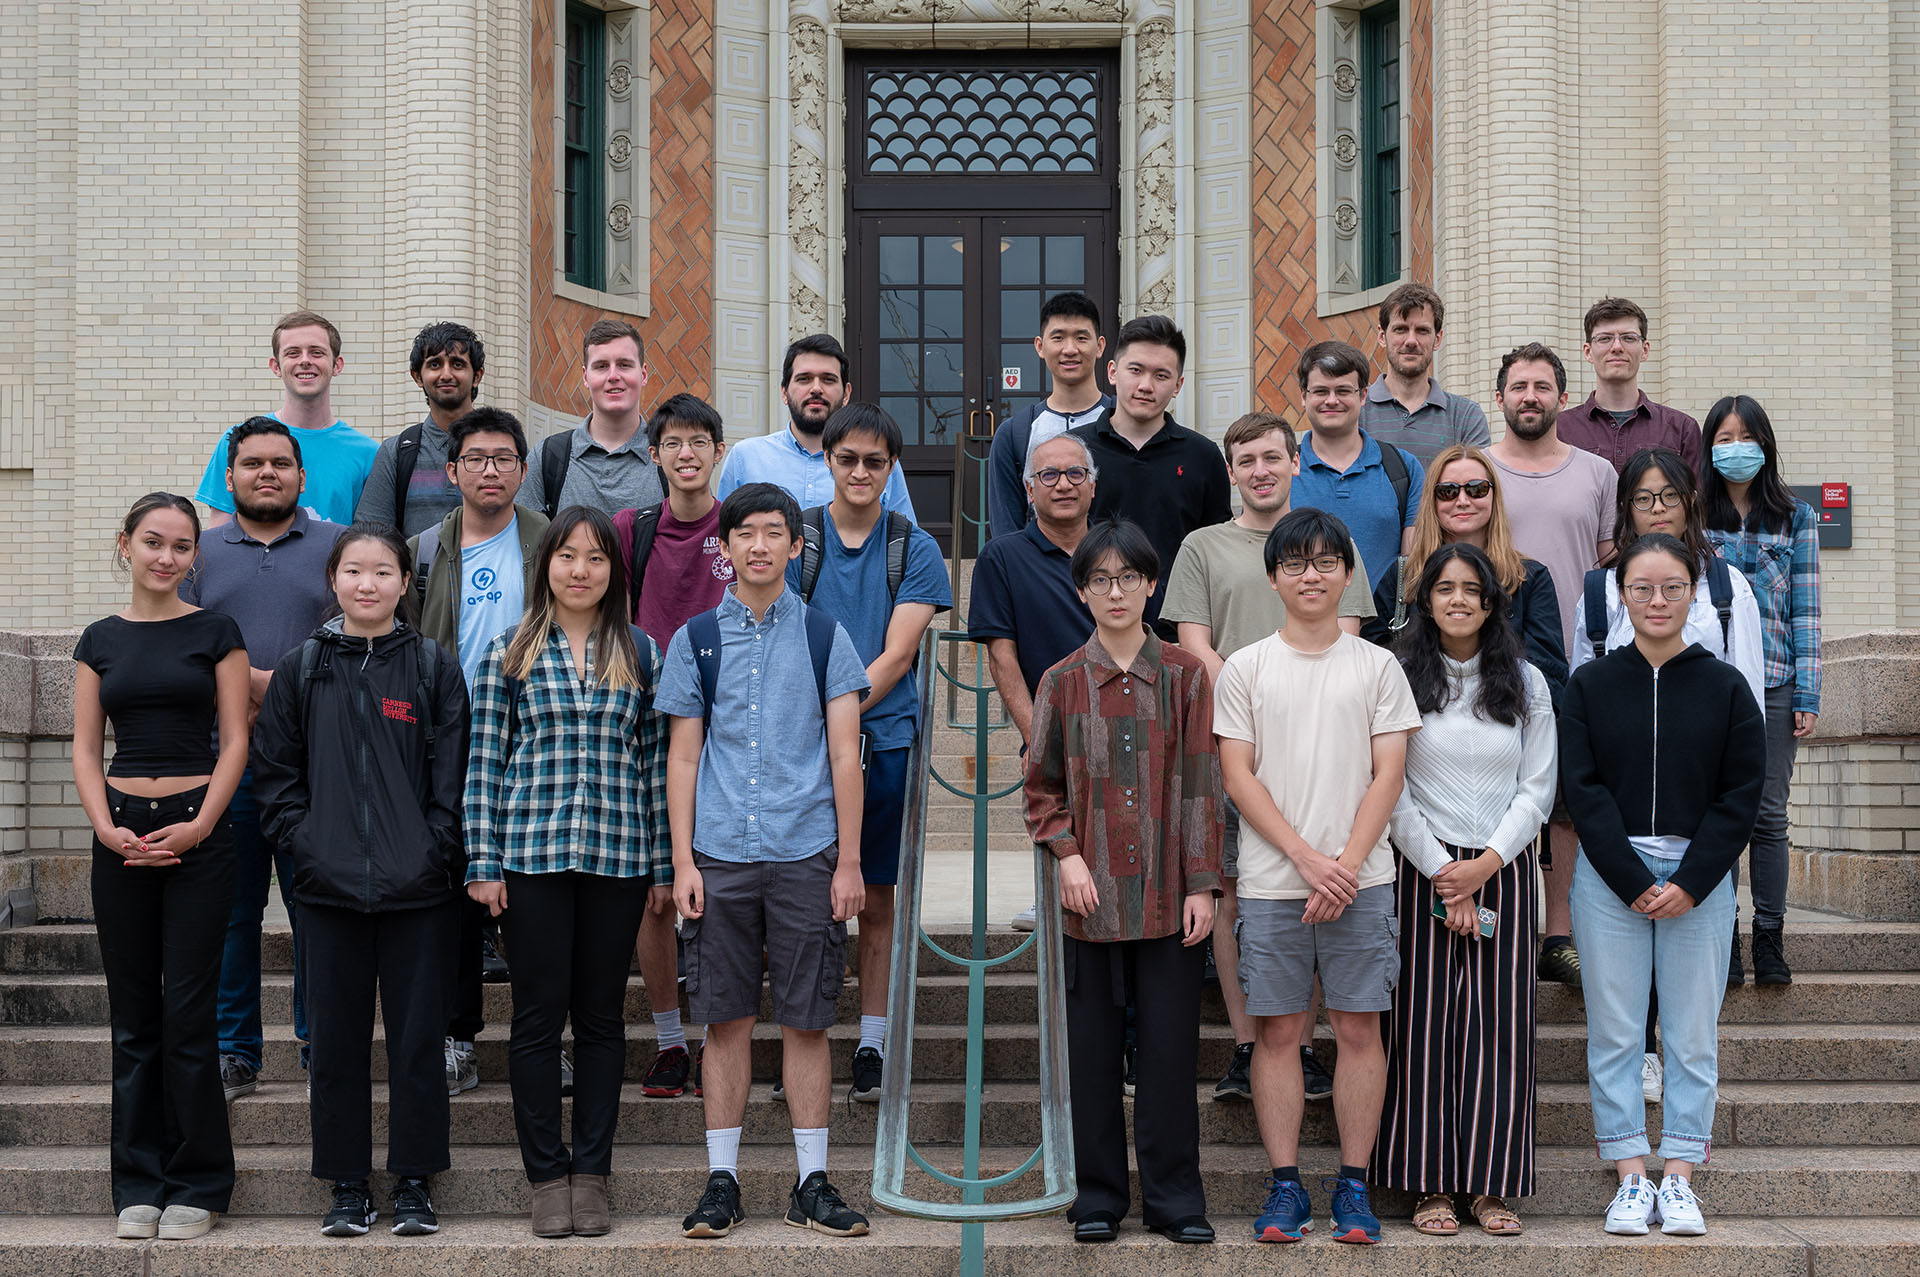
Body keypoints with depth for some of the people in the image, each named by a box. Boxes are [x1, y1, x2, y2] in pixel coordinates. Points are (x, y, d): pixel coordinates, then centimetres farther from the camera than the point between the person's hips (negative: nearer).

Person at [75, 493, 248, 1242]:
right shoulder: (100, 641, 9)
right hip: (121, 831, 3)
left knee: (188, 1012, -3)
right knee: (133, 1015, 6)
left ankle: (198, 1186, 7)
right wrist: (106, 828, -8)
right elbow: (86, 749, 7)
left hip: (198, 830, -3)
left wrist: (197, 826, -13)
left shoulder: (215, 633, 2)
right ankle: (139, 1184, 15)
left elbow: (234, 742, -2)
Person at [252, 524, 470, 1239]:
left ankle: (415, 1182, 13)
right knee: (337, 1038, 6)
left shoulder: (436, 669, 4)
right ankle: (347, 1185, 16)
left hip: (418, 887, -1)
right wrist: (307, 842, -4)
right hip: (329, 886, 1)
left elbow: (453, 778, 2)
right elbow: (275, 772, 8)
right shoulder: (300, 671, 7)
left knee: (417, 1036, 3)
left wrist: (433, 852, -8)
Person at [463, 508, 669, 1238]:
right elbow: (485, 761, 4)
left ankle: (592, 1175, 14)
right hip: (532, 855, -1)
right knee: (538, 1016, 1)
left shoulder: (641, 654, 9)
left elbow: (656, 761, 9)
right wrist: (483, 862, -2)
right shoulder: (509, 652, 5)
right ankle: (547, 1178, 10)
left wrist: (664, 863, 5)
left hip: (618, 856, 1)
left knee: (602, 1016, 7)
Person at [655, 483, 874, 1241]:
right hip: (720, 856, 1)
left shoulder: (824, 637, 5)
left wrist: (849, 862, -2)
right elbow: (683, 758, 8)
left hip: (806, 856, -1)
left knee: (806, 1020, 3)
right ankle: (721, 1180, 12)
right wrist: (683, 862, 0)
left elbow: (845, 756, 3)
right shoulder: (696, 639, 7)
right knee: (726, 1019, 4)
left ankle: (812, 1182, 10)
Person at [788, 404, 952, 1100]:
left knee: (876, 899, 7)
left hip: (886, 737, 1)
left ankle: (871, 1045, 14)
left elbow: (898, 654, -5)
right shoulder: (796, 538, 3)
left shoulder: (914, 548, 4)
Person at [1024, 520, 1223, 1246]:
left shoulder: (1184, 676, 3)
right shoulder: (1062, 683, 5)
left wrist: (1201, 885, -3)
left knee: (1170, 1048, 1)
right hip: (1092, 896, 1)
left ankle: (1174, 1198, 11)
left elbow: (1201, 786, 2)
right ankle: (1099, 1195, 16)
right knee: (1093, 1048, 6)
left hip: (1168, 896, -1)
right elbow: (1043, 791, 10)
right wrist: (1067, 856, -7)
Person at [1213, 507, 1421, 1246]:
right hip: (1271, 880, 0)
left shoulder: (1377, 666, 7)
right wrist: (1308, 859, -9)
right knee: (1276, 1030, 1)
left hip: (1360, 878, 0)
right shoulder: (1245, 668, 6)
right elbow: (1238, 776, 1)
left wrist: (1347, 864, -9)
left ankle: (1353, 1185, 8)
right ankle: (1285, 1186, 9)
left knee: (1359, 1026, 0)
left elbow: (1387, 775, 3)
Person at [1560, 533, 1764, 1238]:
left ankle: (1679, 1177, 11)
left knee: (1693, 1032, 3)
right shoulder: (1590, 685, 3)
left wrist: (1691, 883, -9)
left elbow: (1741, 794, 0)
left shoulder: (1724, 686, 3)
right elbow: (1583, 788, -3)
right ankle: (1631, 1177, 9)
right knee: (1613, 1029, 2)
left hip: (1700, 876, 0)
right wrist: (1632, 881, -11)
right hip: (1610, 875, 0)